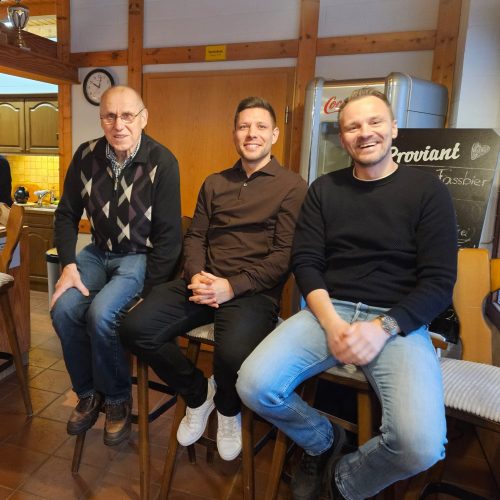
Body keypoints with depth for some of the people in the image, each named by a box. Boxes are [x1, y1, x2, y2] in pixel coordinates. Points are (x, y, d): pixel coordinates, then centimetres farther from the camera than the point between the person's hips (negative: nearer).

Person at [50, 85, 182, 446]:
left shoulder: (162, 162, -14)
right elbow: (67, 215, 6)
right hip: (98, 253, 5)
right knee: (64, 310, -19)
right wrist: (69, 265, -8)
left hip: (140, 256, -4)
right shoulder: (86, 155, -1)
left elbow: (168, 234, -14)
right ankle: (88, 394, 8)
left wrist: (148, 292, -18)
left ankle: (118, 400, 1)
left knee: (101, 314, -27)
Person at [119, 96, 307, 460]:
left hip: (254, 290, -5)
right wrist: (196, 275, -7)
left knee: (233, 354, -34)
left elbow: (284, 254, -7)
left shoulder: (292, 187, 2)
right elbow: (195, 237, 15)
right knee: (136, 329, -16)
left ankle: (228, 410, 8)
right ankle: (198, 393, 12)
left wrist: (233, 286, -17)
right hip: (203, 282, 5)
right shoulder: (214, 183, 19)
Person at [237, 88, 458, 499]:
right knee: (254, 385, -19)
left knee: (422, 445, -25)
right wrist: (331, 321, -14)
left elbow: (439, 281, -4)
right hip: (328, 310, 3)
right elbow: (305, 261, 3)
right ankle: (322, 440, 15)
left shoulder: (427, 190, 1)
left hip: (399, 320, -2)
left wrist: (383, 327, -18)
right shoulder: (324, 189, 10)